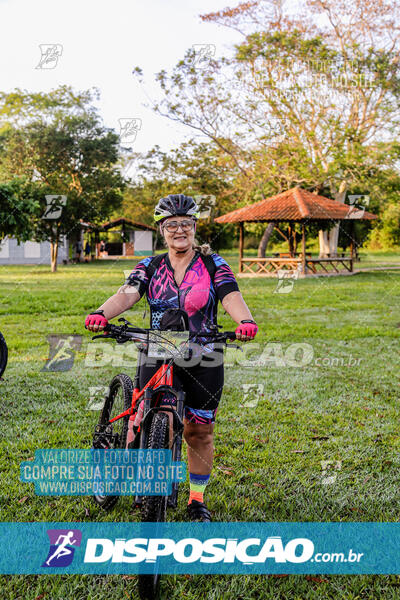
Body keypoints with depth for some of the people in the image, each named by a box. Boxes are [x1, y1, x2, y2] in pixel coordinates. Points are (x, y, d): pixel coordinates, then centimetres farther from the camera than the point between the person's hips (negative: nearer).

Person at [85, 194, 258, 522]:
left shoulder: (214, 265, 1)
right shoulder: (149, 267, 6)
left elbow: (231, 297, -16)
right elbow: (127, 294, -11)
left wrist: (245, 320, -38)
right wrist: (101, 313, -33)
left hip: (204, 361, 0)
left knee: (200, 431, 7)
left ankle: (198, 499, 26)